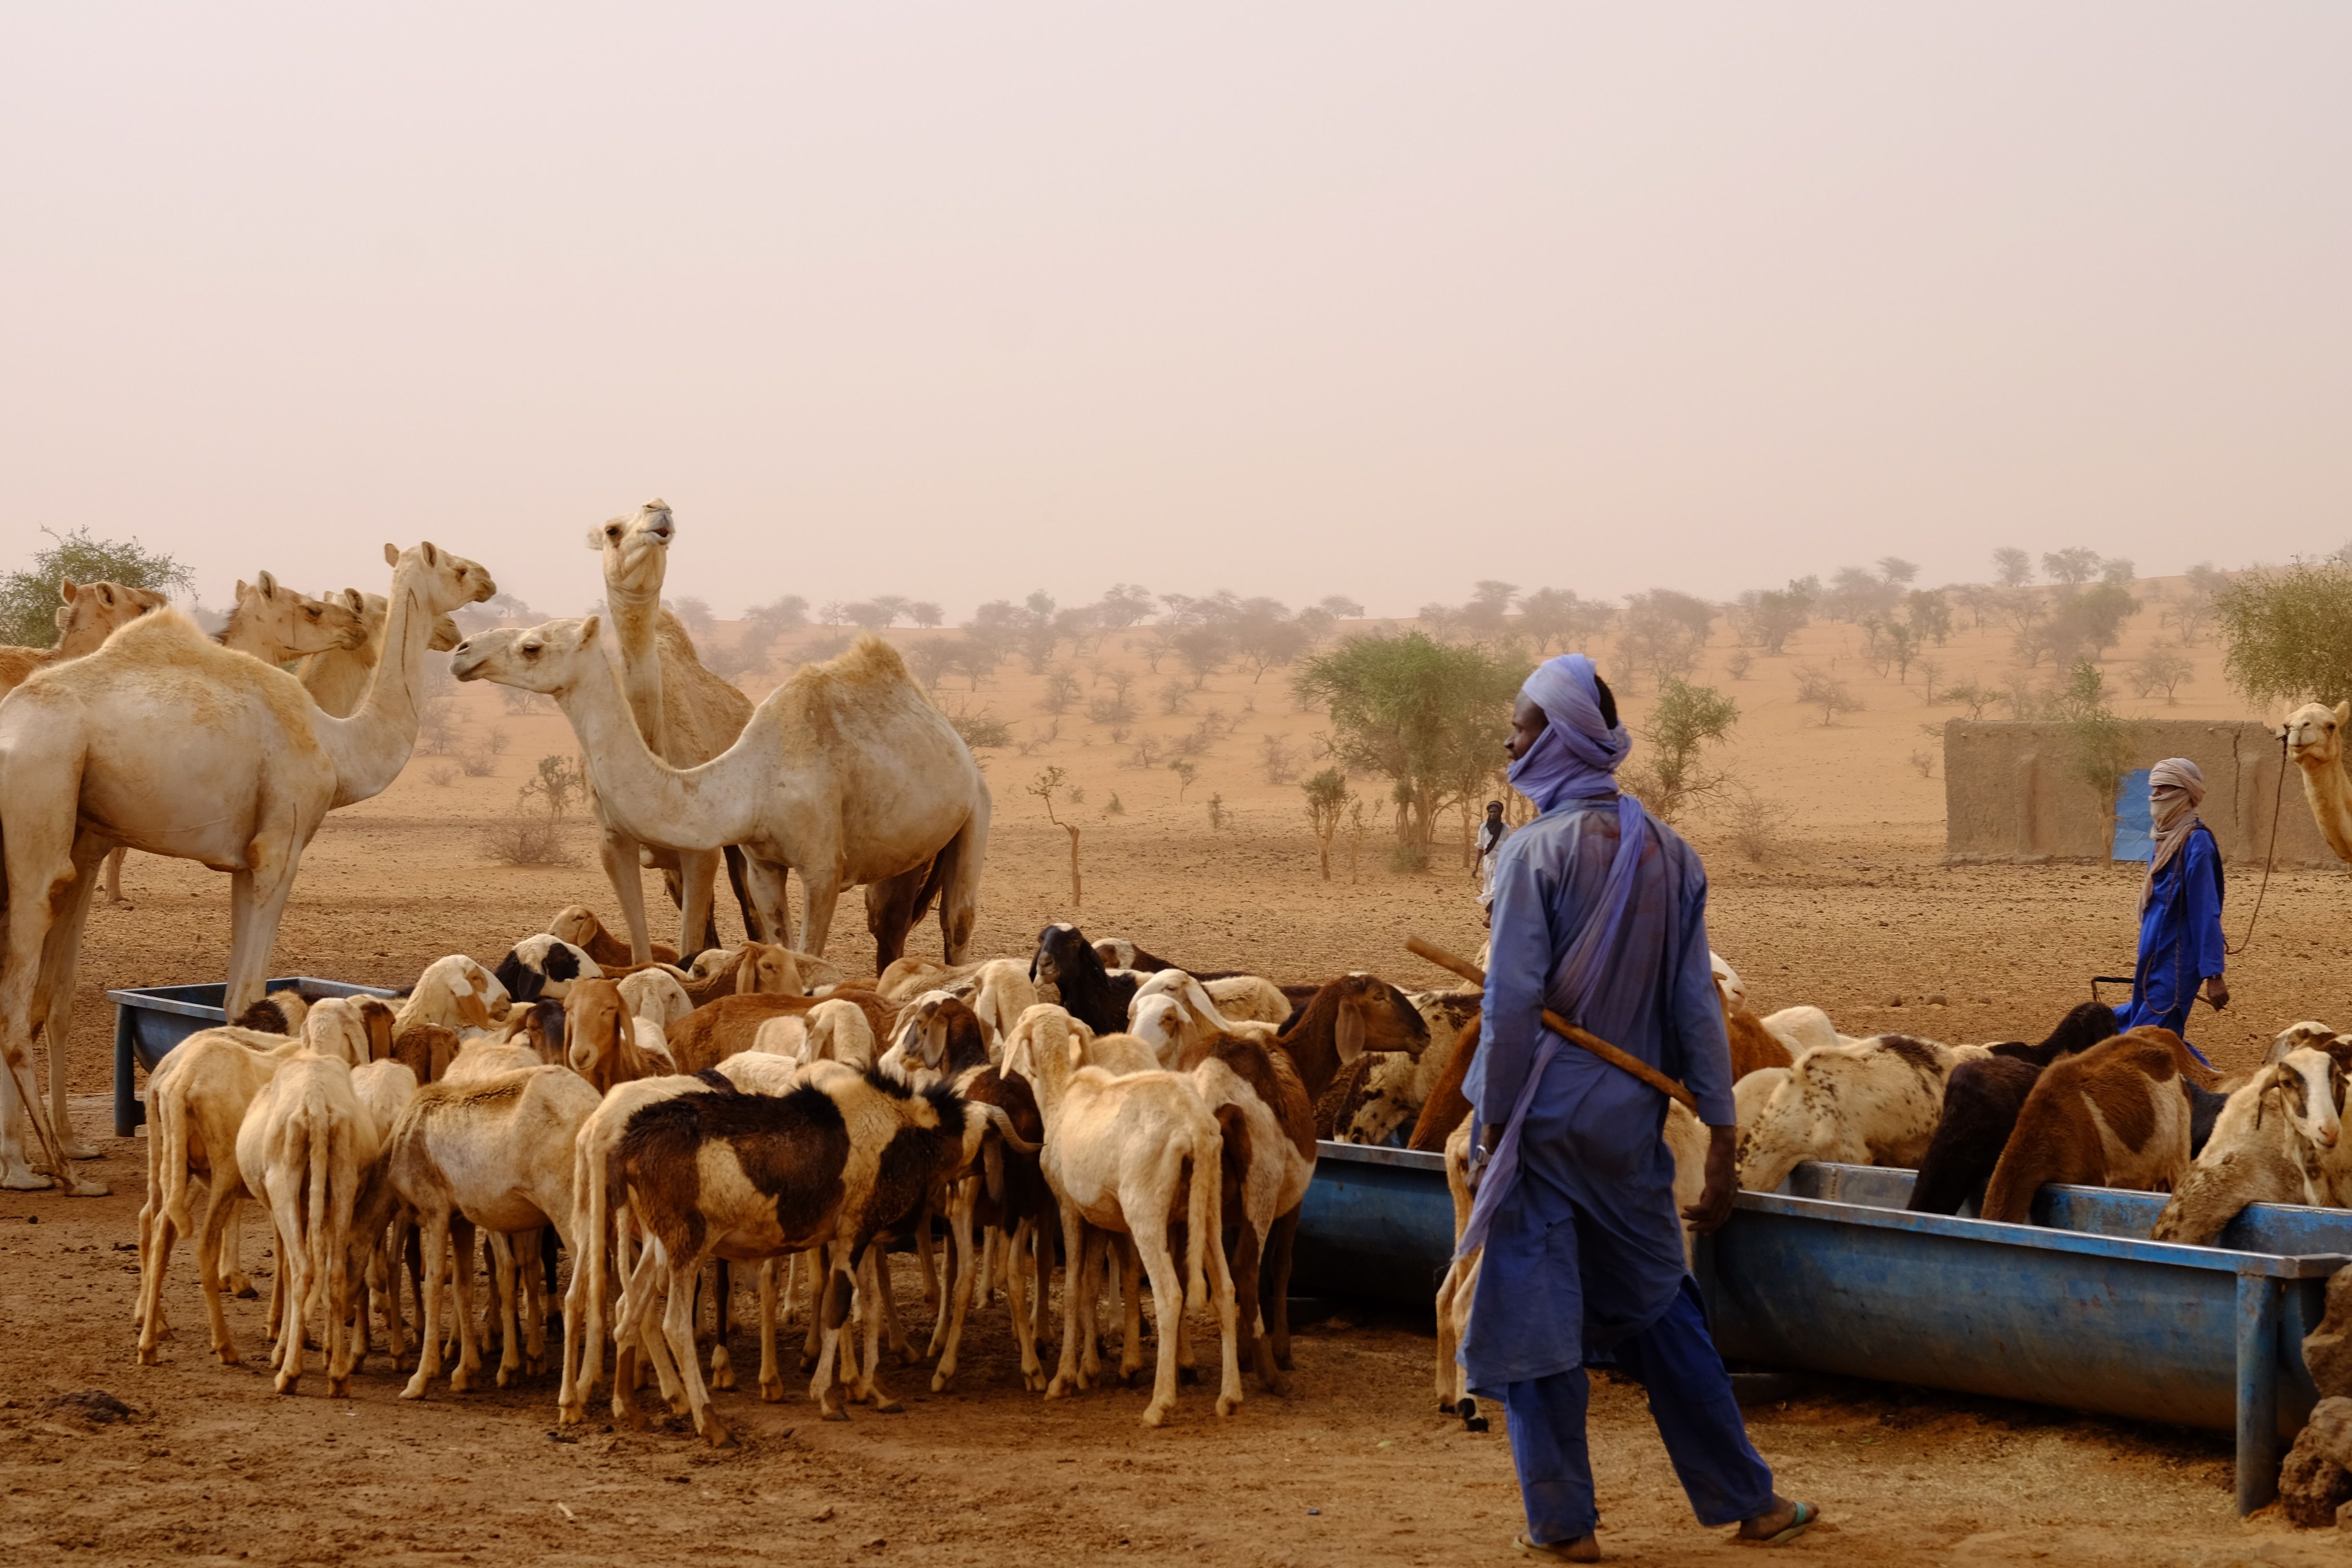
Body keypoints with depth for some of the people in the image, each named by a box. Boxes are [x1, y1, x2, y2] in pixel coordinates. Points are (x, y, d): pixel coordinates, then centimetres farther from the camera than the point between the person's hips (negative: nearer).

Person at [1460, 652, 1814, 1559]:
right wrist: (1720, 1141, 6)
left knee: (1534, 1317, 4)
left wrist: (1493, 1132, -9)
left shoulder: (1535, 852, -12)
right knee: (1659, 1312, 17)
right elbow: (1696, 1007, 5)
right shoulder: (1670, 854, 5)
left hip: (1542, 1120, -6)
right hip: (1629, 1124, 6)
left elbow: (1514, 1003, -15)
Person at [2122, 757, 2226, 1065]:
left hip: (2176, 965, -9)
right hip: (2155, 961, 9)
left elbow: (2206, 911, -18)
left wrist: (2213, 974, -20)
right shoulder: (2164, 840, 12)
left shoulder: (2196, 842, -15)